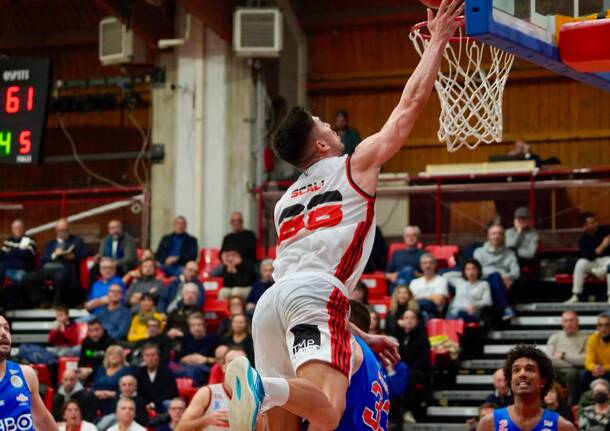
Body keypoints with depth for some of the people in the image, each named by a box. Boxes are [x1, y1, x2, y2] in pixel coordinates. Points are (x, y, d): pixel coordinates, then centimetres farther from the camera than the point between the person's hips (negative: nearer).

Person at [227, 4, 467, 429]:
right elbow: (412, 104, 18)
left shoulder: (288, 200, 32)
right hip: (313, 297, -7)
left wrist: (360, 335, 39)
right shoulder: (356, 165, 15)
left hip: (271, 299, 7)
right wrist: (437, 42, 28)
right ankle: (261, 385, -51)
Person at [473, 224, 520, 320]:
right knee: (495, 276, -36)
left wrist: (508, 277, -18)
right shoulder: (480, 252, 22)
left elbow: (516, 271, 8)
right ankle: (506, 308, -51)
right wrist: (500, 275, -13)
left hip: (504, 282, 1)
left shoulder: (510, 253, 25)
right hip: (485, 281, -1)